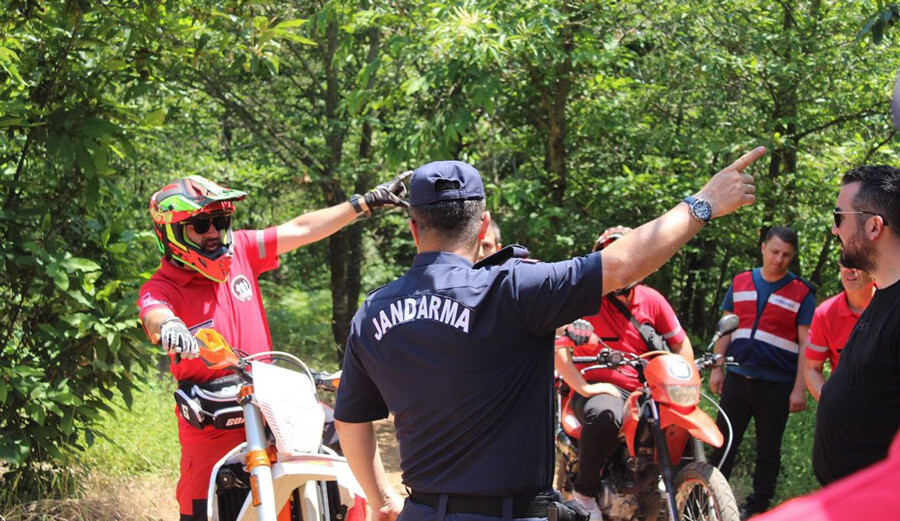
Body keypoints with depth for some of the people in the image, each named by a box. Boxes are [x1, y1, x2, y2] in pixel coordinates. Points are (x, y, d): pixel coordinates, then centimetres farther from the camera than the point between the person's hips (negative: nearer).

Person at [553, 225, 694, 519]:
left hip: (645, 389, 5)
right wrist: (583, 387, -24)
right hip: (599, 387, -5)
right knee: (605, 415, -39)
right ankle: (584, 492, -19)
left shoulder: (652, 300, 6)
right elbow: (557, 346, -17)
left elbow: (680, 343, 13)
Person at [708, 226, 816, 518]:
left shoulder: (801, 293, -3)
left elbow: (806, 344, -4)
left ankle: (757, 507, 18)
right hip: (738, 379, 3)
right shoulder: (740, 283, 7)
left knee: (768, 451, 8)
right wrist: (717, 368, 7)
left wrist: (800, 388, -10)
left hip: (777, 385, -3)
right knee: (723, 444, 4)